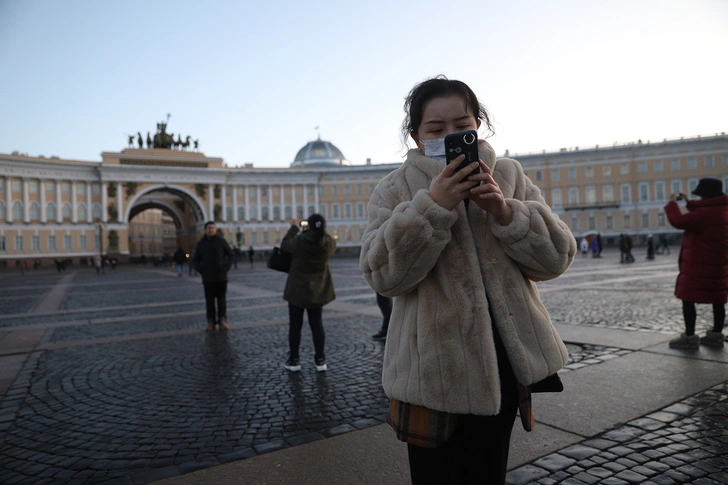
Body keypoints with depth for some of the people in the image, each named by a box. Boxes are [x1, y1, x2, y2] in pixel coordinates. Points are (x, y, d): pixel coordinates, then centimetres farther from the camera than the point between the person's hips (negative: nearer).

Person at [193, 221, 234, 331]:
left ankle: (222, 321, 8)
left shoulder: (221, 241, 1)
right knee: (209, 300, 3)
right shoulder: (201, 244, 5)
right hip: (207, 278, 1)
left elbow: (230, 255, 6)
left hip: (221, 277, -1)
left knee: (221, 299, 3)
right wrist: (201, 270, -2)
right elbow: (196, 260, 12)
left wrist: (226, 268, -5)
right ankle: (211, 322, 7)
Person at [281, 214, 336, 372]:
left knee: (295, 325, 8)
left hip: (297, 289, -3)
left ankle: (294, 360, 15)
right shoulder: (329, 242, -8)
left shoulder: (299, 240, -17)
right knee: (317, 324, 11)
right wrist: (320, 229, 17)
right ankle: (320, 360, 12)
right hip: (318, 290, 3)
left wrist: (294, 228, 10)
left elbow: (284, 246, 1)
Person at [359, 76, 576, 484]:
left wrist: (505, 212, -20)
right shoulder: (396, 189, -4)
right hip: (435, 368, -2)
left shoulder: (510, 176, 2)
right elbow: (383, 276, -16)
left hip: (502, 362, 3)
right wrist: (431, 206, -27)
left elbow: (557, 258, -3)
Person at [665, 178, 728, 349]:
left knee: (688, 299, -3)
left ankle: (689, 337, -1)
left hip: (698, 264, -9)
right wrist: (689, 203, 20)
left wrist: (673, 203, -5)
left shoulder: (705, 213, -21)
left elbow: (678, 221, -19)